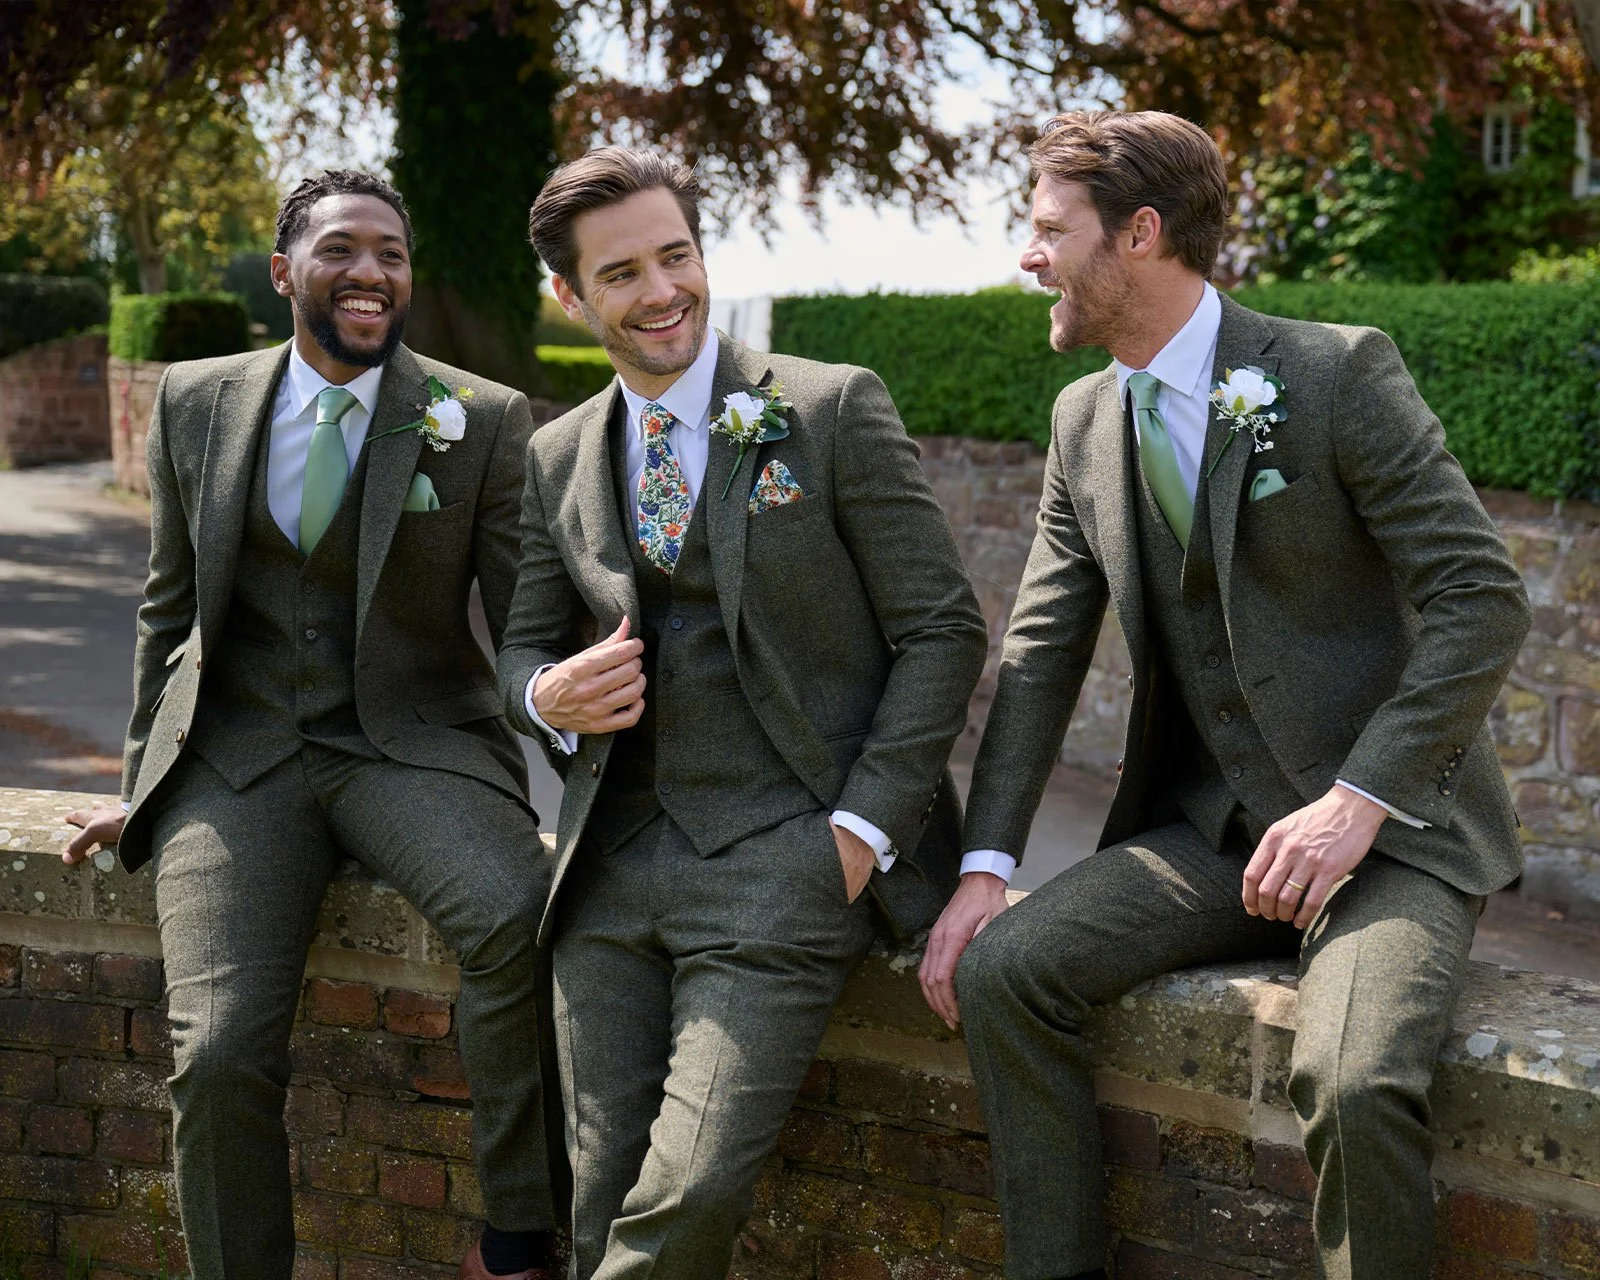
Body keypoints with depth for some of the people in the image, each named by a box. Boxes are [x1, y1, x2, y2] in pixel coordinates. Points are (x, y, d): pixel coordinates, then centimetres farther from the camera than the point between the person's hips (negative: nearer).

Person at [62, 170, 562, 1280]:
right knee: (219, 1055, -18)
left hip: (412, 740, -1)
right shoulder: (195, 402, 8)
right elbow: (171, 607, 17)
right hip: (234, 756, 2)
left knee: (517, 916, -33)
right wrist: (148, 776, 16)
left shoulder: (485, 422, -1)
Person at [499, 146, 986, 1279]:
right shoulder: (558, 459, 13)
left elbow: (944, 630, -2)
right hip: (616, 861, 5)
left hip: (786, 852, -4)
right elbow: (525, 645, 22)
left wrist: (865, 829, -10)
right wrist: (549, 697, -3)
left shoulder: (833, 410, -1)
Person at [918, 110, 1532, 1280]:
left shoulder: (1338, 373, -10)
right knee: (1001, 969, -15)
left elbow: (1484, 600, -14)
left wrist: (1356, 801, -20)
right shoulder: (1085, 420, 9)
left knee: (1355, 1077, -31)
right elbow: (1041, 652, 8)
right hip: (1208, 830, 6)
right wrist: (987, 863, -2)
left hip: (1385, 823, -5)